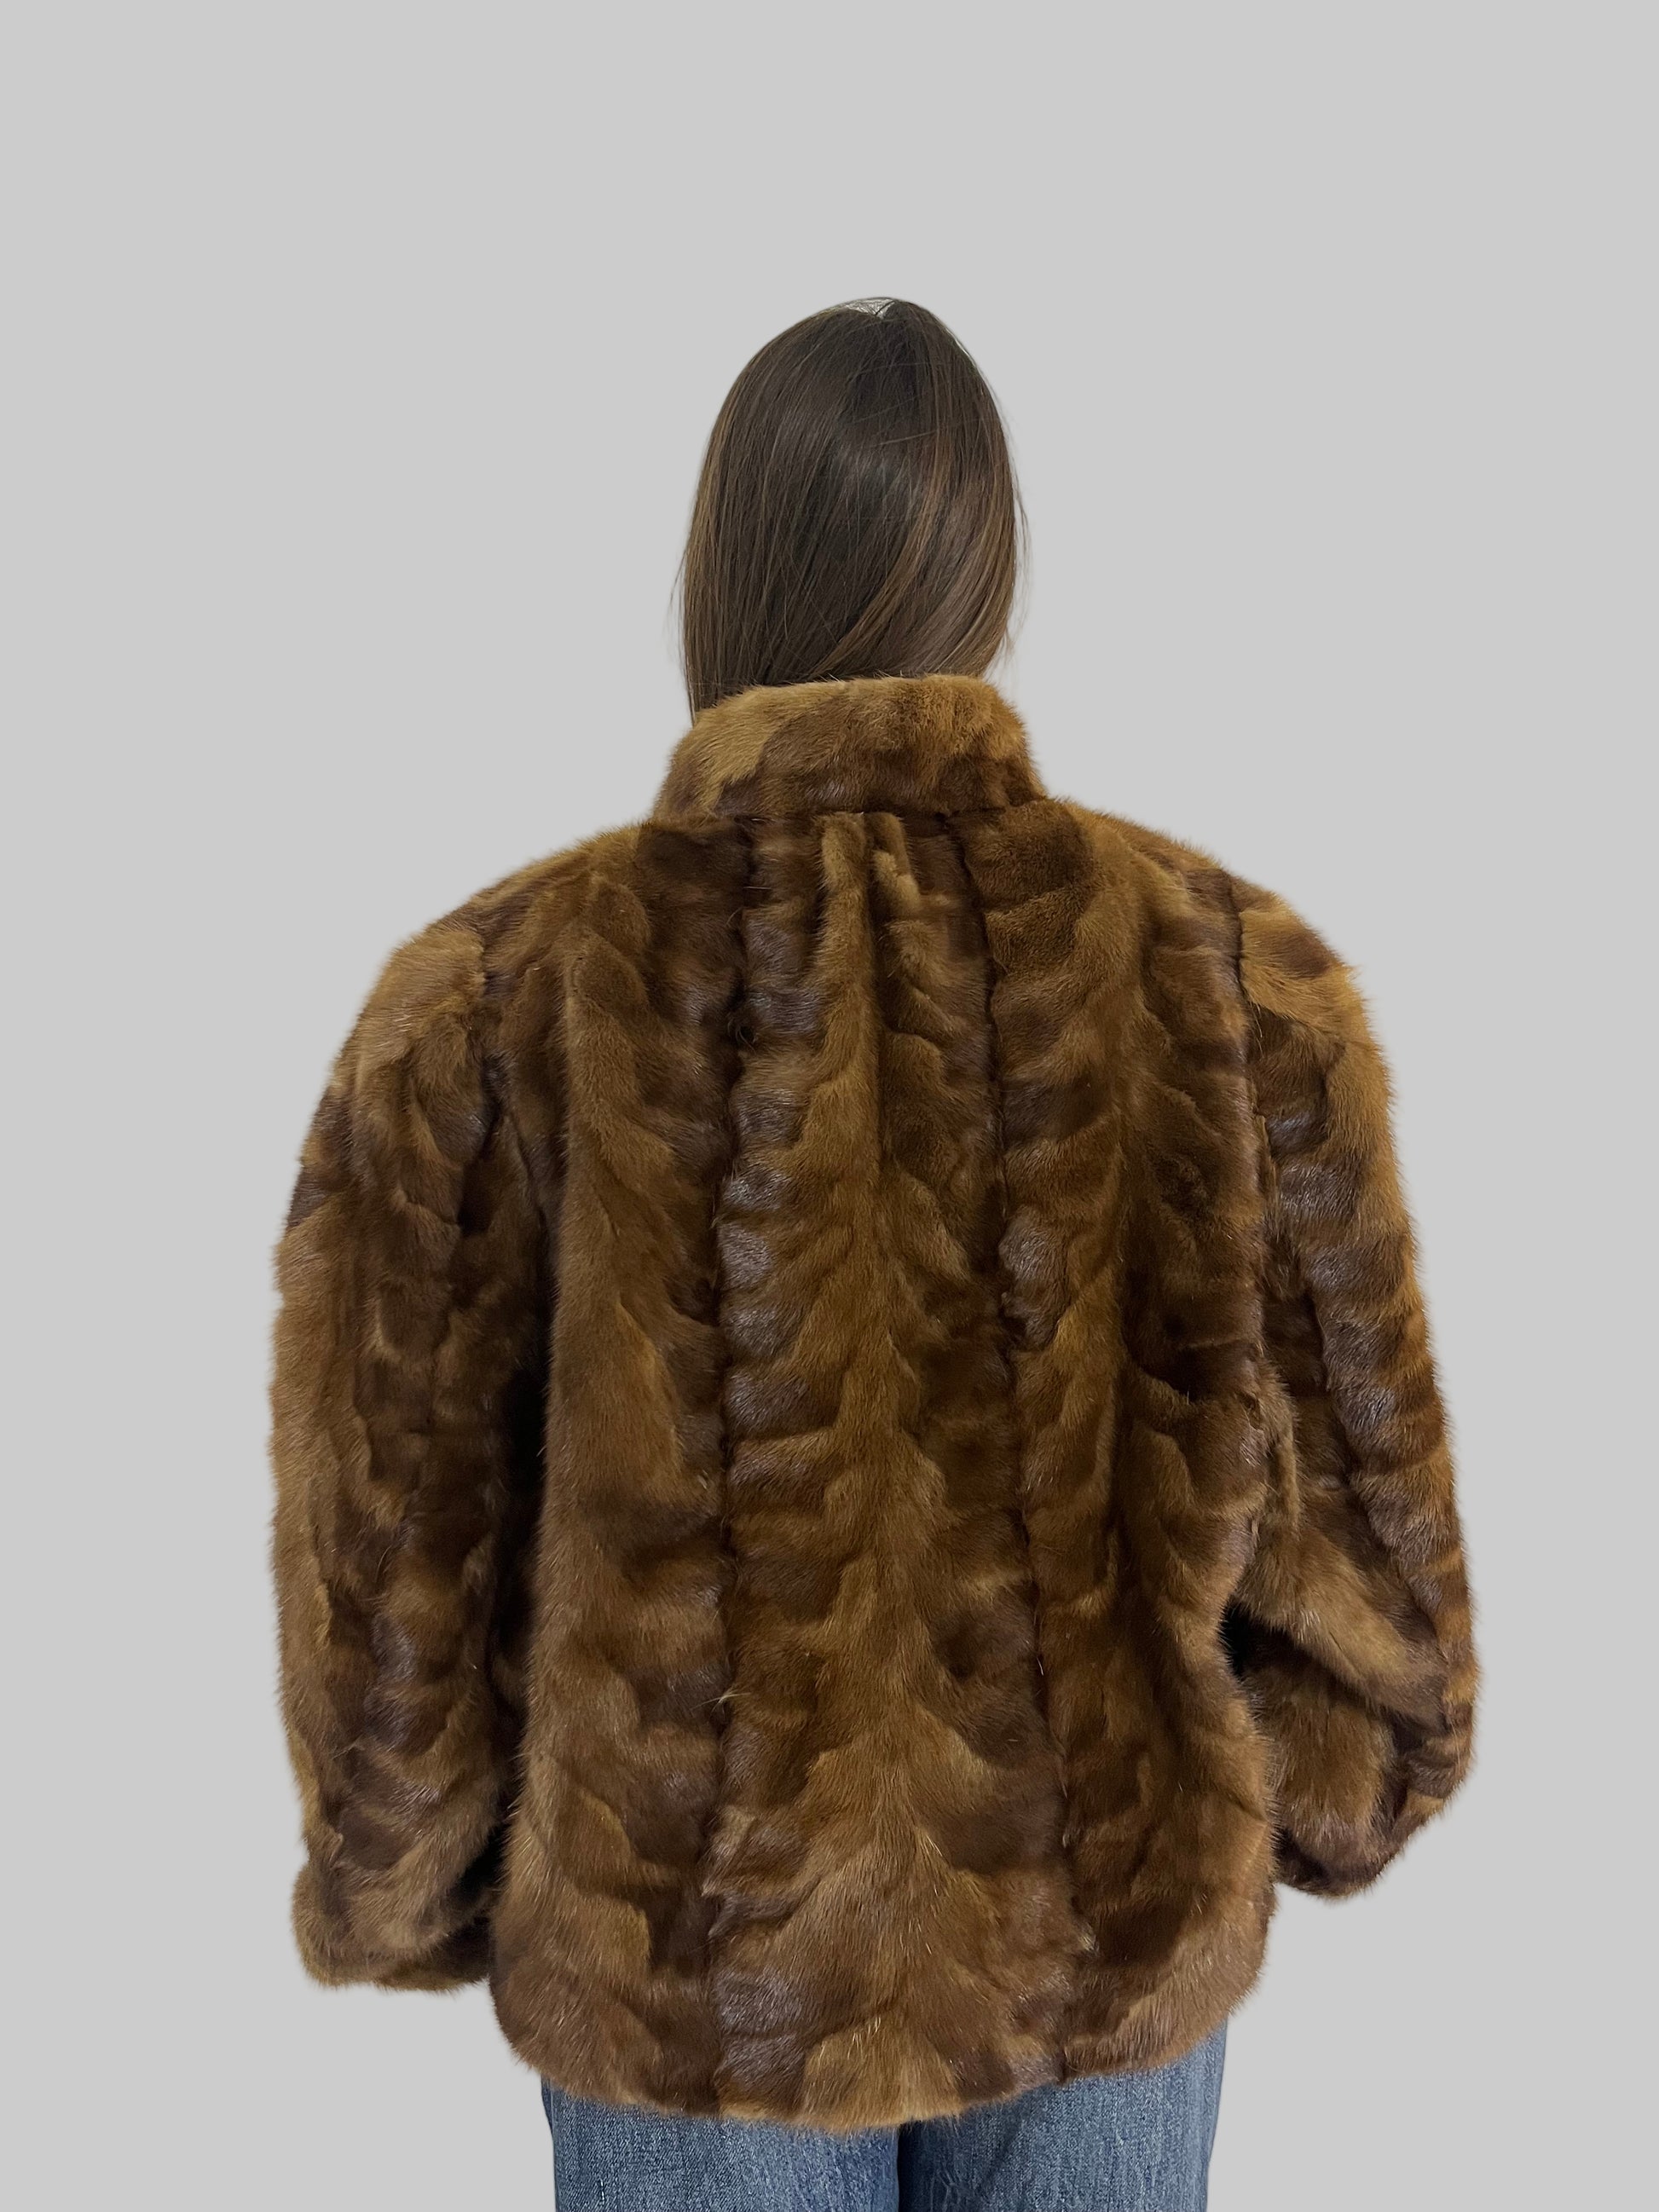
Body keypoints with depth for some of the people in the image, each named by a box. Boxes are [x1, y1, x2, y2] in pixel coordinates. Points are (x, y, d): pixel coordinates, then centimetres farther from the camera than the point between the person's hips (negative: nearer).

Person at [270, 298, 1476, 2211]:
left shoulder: (490, 1009, -18)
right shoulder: (1230, 976, -14)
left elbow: (388, 1541, -9)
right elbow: (1356, 1484, -5)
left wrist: (404, 1893, 8)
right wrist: (1337, 1794, 13)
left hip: (689, 1964, -1)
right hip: (1120, 1930, 2)